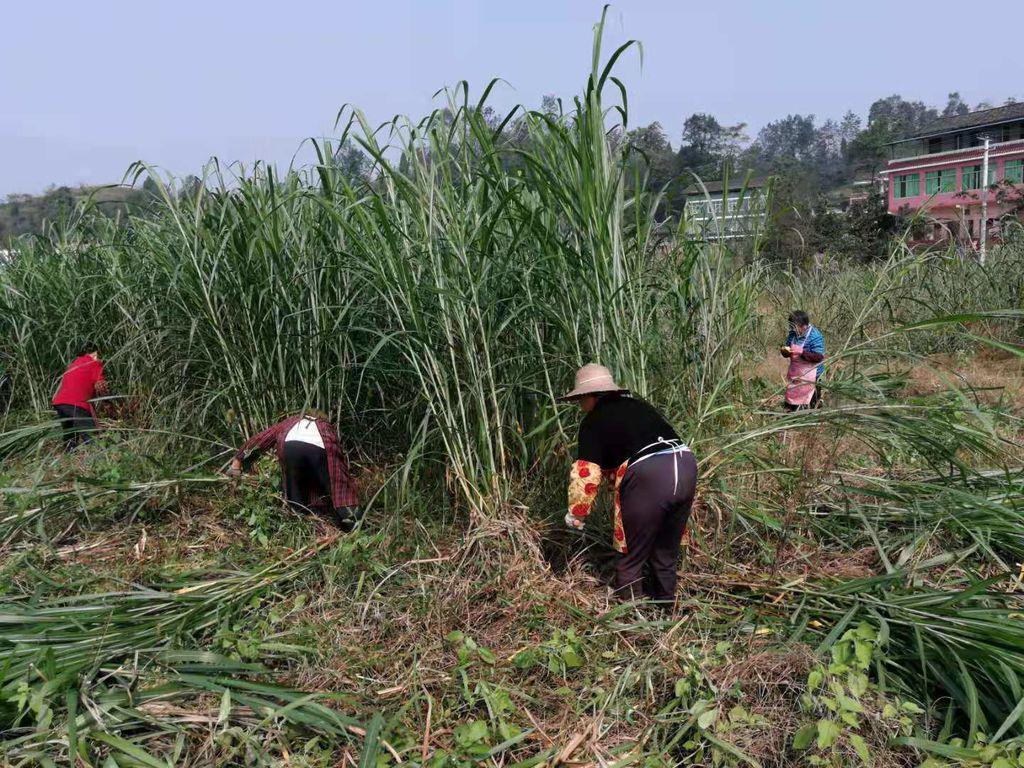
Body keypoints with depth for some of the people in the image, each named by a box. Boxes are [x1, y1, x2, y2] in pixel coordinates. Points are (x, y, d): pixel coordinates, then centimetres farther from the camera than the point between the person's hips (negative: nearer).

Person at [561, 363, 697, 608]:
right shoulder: (638, 405, 25)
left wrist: (576, 514, 13)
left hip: (648, 476, -7)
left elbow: (586, 473, 0)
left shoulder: (594, 420, 6)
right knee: (667, 552, 23)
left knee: (631, 557, 11)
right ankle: (665, 608, 35)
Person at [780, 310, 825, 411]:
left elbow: (818, 357, -23)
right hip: (795, 374, 7)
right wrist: (784, 351, -12)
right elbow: (786, 352, 12)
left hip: (810, 375, -7)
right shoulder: (793, 334, 3)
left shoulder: (815, 336, -17)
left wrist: (802, 352, -30)